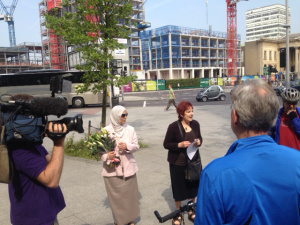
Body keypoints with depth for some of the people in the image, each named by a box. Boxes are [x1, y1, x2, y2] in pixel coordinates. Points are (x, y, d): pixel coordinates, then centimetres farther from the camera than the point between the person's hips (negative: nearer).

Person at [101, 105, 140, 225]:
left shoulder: (130, 129, -1)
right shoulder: (106, 130, -6)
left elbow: (136, 145, 3)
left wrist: (127, 146, -16)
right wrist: (106, 156, -20)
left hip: (128, 167, 2)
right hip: (112, 168, -2)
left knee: (129, 193, 10)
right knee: (116, 195, 5)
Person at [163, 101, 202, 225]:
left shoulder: (195, 124, -3)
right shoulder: (173, 126, -15)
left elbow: (199, 138, 12)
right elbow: (166, 144, -9)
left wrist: (199, 142, -11)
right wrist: (179, 145, -23)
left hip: (194, 161, 4)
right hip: (178, 163, -4)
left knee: (193, 186, 15)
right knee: (179, 188, 10)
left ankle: (191, 211, 40)